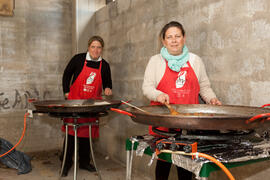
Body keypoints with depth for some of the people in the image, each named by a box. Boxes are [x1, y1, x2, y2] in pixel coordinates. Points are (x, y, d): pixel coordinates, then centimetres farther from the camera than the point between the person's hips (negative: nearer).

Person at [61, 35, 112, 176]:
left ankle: (84, 162, 26)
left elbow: (107, 82, 16)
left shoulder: (104, 65, 4)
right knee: (71, 131, 1)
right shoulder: (78, 59, -3)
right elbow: (66, 74, 7)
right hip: (74, 101, -2)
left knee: (86, 133, 10)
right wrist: (66, 92, 1)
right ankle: (67, 162, 16)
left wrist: (107, 89, -6)